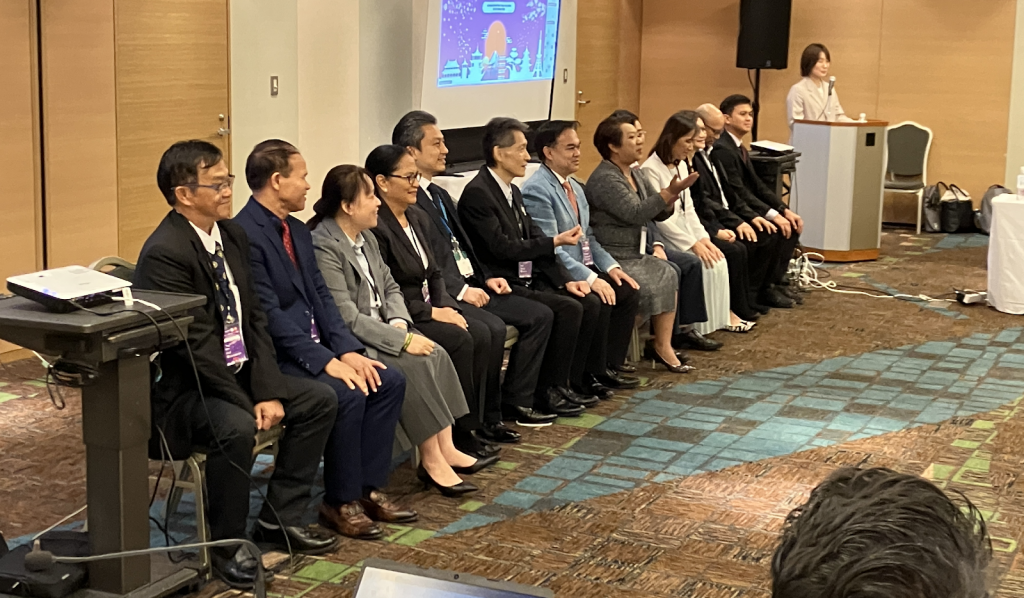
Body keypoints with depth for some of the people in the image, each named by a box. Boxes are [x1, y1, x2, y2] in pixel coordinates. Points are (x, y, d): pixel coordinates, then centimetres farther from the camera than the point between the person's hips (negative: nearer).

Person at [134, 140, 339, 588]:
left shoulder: (232, 234, 5)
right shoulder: (165, 253, -22)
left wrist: (268, 391, -7)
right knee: (235, 427, -34)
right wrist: (250, 406, -21)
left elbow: (253, 319, 5)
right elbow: (197, 345, -23)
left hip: (237, 371, 9)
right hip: (181, 387, -9)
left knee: (320, 400, 2)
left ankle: (279, 518, 11)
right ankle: (227, 545, -12)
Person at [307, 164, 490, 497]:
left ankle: (446, 449, -13)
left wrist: (399, 323, -6)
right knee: (415, 364, -25)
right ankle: (432, 460, -16)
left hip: (380, 330, 9)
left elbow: (390, 288, 16)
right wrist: (402, 340, -22)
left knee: (436, 354, -12)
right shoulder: (323, 246, -19)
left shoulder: (366, 237, 11)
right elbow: (346, 318, -23)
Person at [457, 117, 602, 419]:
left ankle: (563, 384, 5)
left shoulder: (514, 192, 15)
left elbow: (534, 242, 14)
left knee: (590, 304, -2)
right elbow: (503, 248, -21)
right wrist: (555, 241, -16)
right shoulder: (477, 193, -15)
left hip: (528, 280, 9)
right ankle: (548, 392, -9)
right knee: (568, 309, -22)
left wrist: (565, 280, 2)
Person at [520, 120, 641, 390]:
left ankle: (610, 365, 3)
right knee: (598, 301, -27)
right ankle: (591, 375, -9)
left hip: (583, 268, 9)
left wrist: (610, 266, 2)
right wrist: (590, 279, -27)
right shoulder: (536, 190, -15)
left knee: (628, 291, -6)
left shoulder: (575, 188, 15)